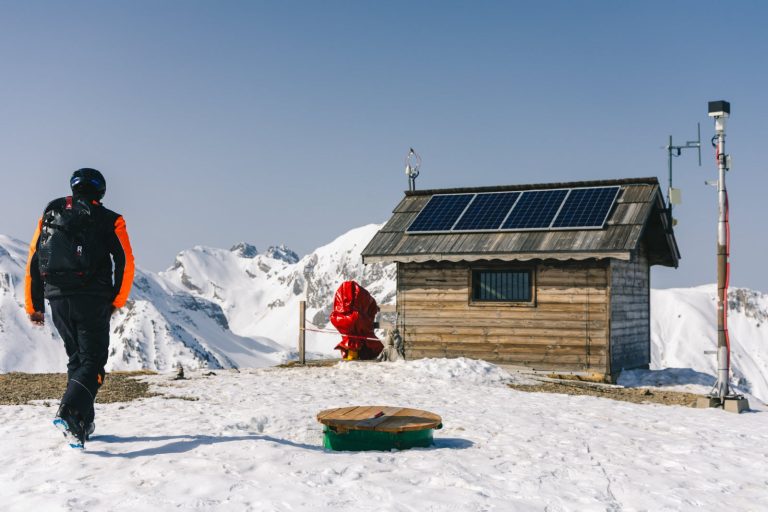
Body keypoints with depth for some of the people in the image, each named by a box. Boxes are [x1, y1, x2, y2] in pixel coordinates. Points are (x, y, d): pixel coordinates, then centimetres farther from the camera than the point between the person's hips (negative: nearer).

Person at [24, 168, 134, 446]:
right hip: (93, 299, -4)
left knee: (76, 358, 17)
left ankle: (83, 423, 15)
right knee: (92, 360, -2)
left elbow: (34, 259, 11)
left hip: (57, 299, 4)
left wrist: (34, 305, 15)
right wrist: (116, 302, 5)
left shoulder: (51, 212, 14)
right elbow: (125, 263, -5)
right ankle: (70, 412, -25)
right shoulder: (109, 219, 4)